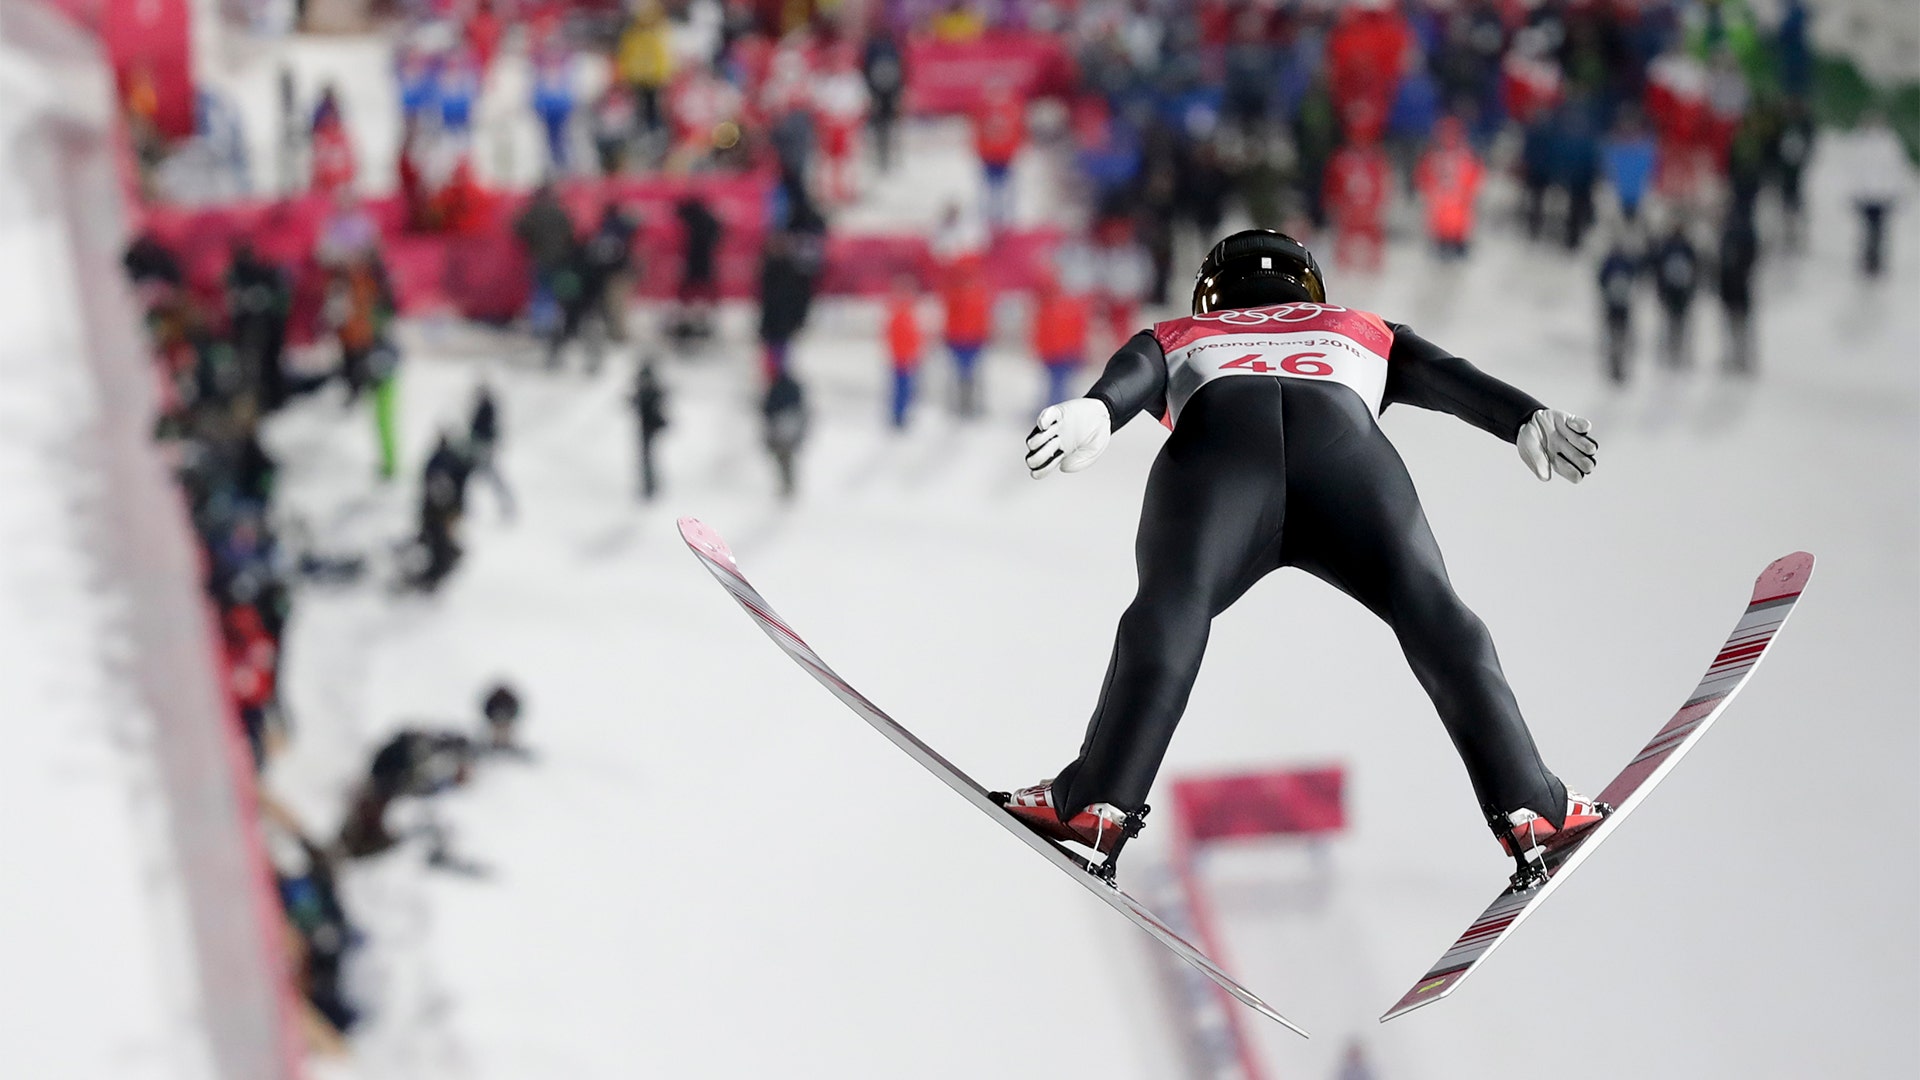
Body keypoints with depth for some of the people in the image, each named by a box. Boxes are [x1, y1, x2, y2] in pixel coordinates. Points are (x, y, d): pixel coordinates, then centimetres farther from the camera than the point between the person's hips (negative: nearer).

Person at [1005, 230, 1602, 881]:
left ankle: (1101, 801, -29)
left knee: (1169, 612, -13)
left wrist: (1091, 415, -4)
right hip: (1344, 442, 0)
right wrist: (1529, 420, 10)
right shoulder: (1366, 332, 45)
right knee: (1432, 615, -1)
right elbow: (1451, 377, 26)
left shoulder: (1174, 339, 41)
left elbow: (1129, 377, 17)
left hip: (1216, 442, 0)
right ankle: (1524, 804, -14)